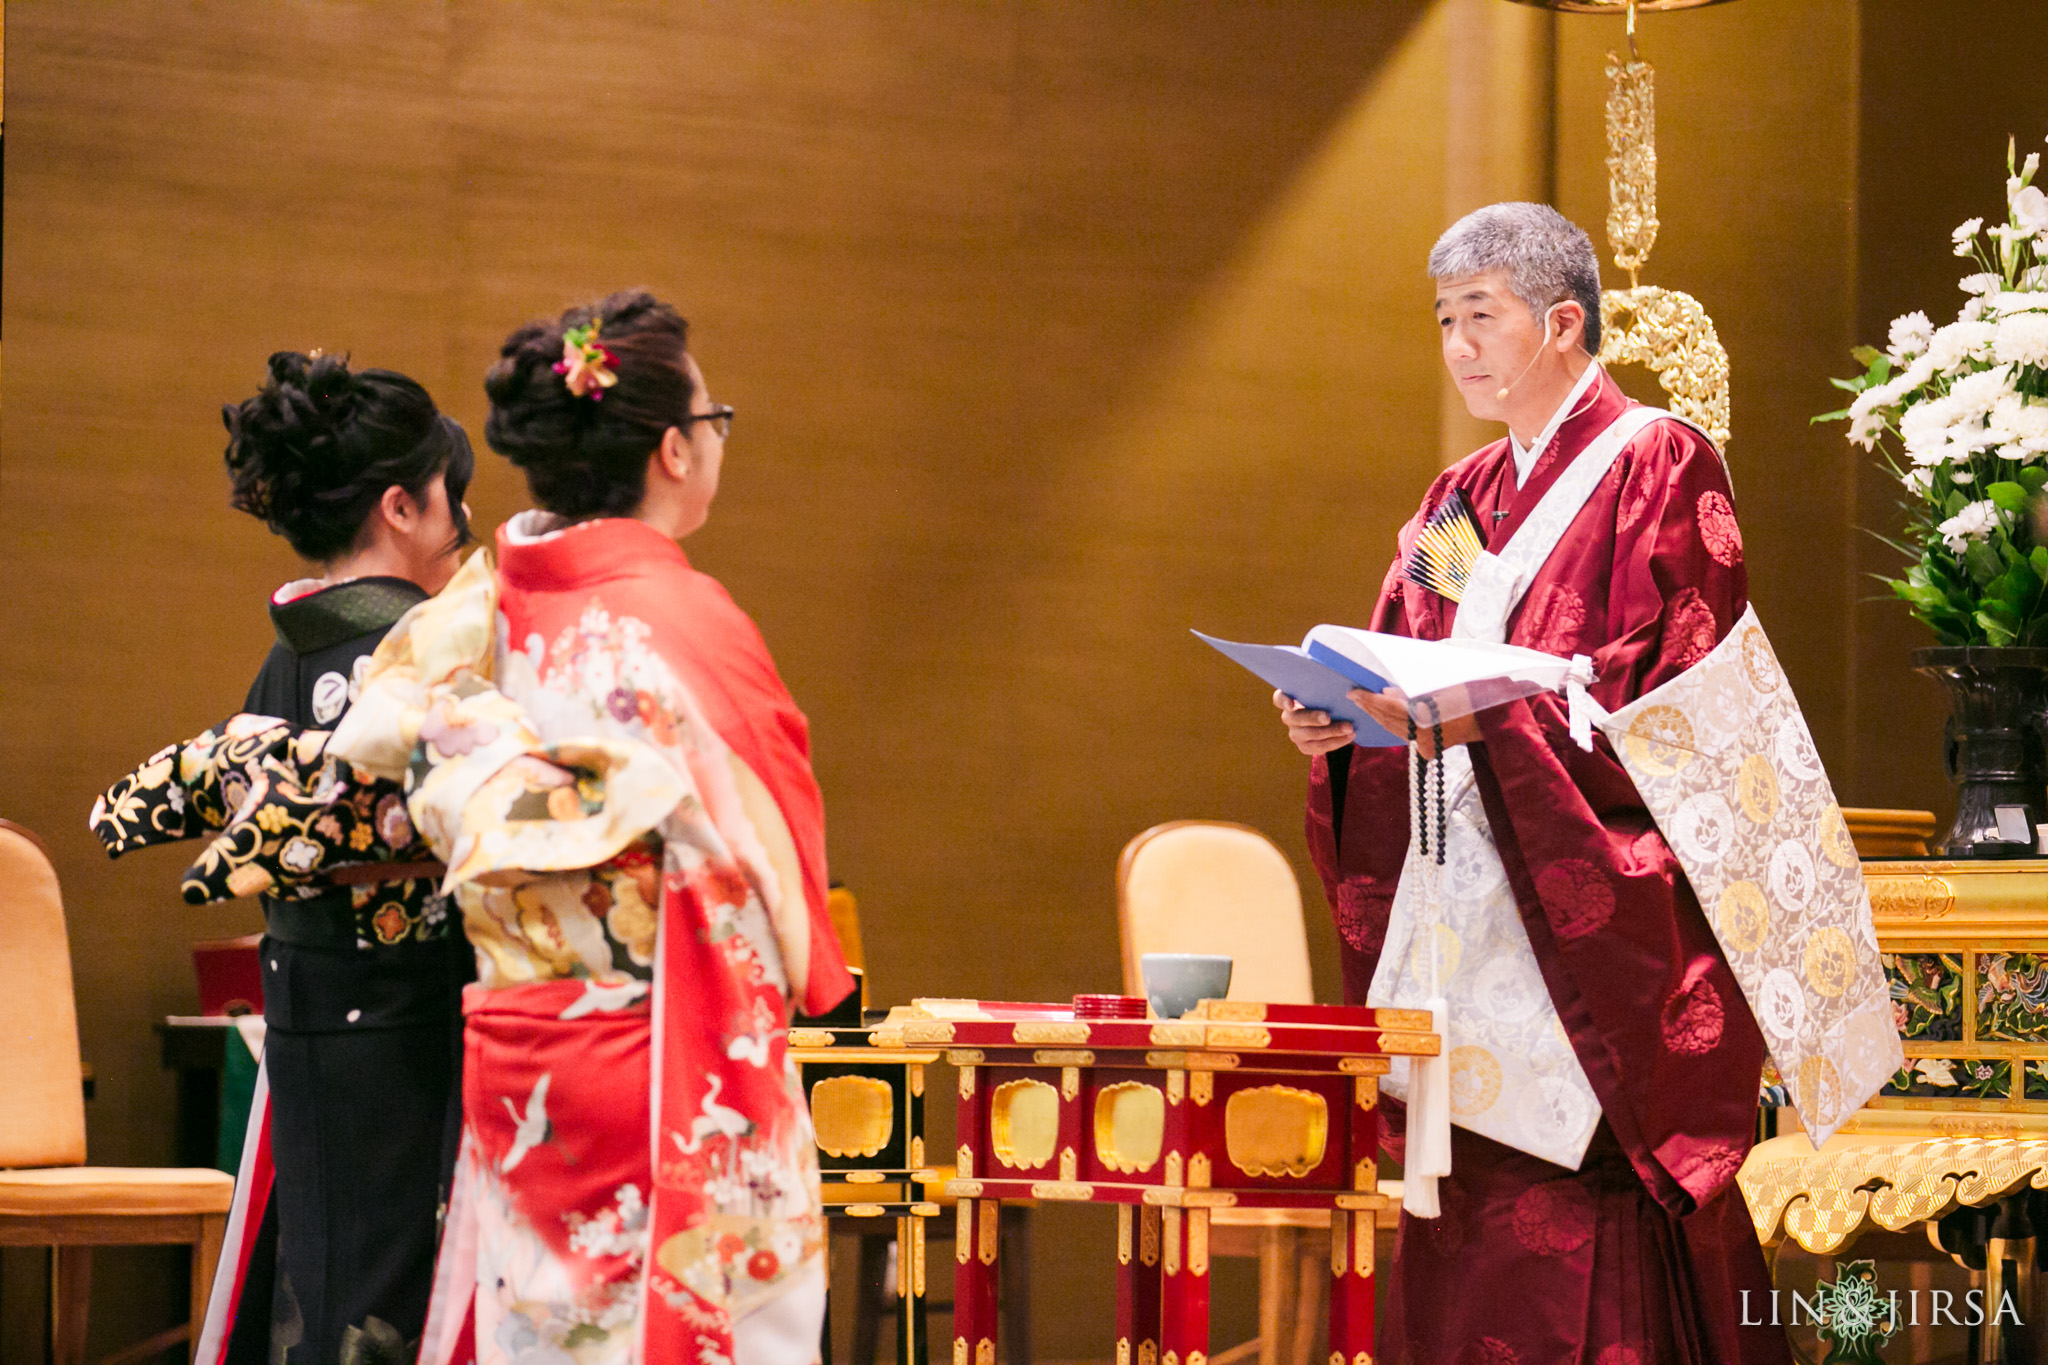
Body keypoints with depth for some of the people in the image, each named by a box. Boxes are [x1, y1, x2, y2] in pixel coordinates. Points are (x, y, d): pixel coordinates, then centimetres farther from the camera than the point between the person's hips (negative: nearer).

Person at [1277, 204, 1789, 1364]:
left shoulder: (1658, 467, -3)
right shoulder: (1462, 499, 19)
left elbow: (1676, 707, -12)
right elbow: (1410, 686, 20)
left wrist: (1491, 721, -22)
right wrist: (1344, 725, -2)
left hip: (1587, 939, -7)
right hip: (1463, 922, 7)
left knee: (1576, 1260, -12)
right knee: (1468, 1255, 2)